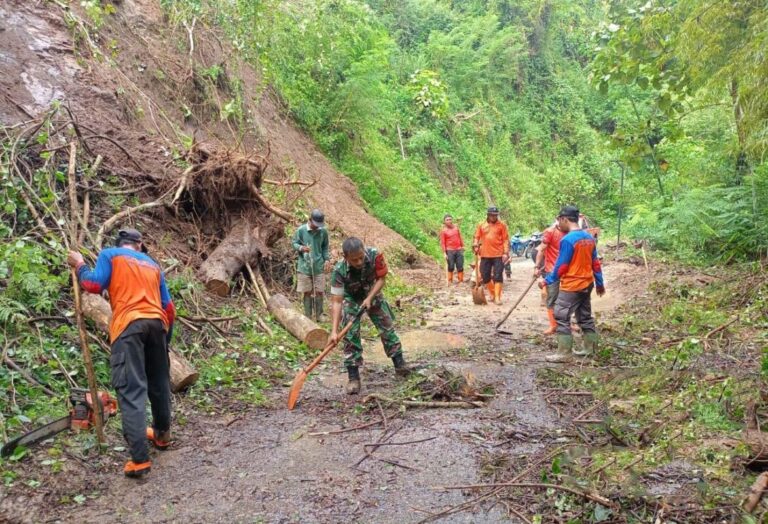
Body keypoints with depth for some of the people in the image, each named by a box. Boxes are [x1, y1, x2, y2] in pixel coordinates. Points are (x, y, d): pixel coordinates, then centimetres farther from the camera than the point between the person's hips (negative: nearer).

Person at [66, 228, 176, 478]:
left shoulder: (109, 255, 16)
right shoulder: (153, 264, 27)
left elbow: (94, 284, 0)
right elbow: (169, 308, 23)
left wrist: (79, 265, 18)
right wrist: (166, 335, 35)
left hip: (128, 325, -4)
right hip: (157, 323, 5)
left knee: (131, 391, -9)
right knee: (159, 382, 22)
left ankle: (139, 459, -15)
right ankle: (162, 434, 39)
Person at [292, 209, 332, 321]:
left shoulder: (323, 231, -1)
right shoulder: (301, 230, -6)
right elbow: (294, 243, 2)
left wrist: (327, 259, -2)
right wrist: (301, 248, -19)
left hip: (319, 266, 1)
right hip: (304, 266, -1)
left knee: (319, 292, 2)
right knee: (307, 292, 5)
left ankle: (319, 316, 16)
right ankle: (308, 316, 18)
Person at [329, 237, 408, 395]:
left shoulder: (374, 256, -34)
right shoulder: (339, 271, -36)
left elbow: (381, 278, -17)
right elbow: (336, 302, -33)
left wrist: (369, 298, -27)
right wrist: (334, 331, -38)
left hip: (373, 294, 2)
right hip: (351, 299, -2)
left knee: (387, 328, 5)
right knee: (350, 335, -11)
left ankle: (399, 364, 22)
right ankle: (353, 378, -4)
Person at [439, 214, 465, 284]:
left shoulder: (456, 228, 9)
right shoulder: (443, 231, -3)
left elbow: (460, 238, 16)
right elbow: (442, 243, -5)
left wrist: (462, 247, 12)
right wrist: (444, 253, -10)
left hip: (459, 250, 3)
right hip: (450, 251, -3)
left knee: (460, 267, 4)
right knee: (451, 267, -1)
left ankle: (461, 281, 13)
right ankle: (450, 281, 8)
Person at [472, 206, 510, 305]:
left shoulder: (502, 225, 0)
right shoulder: (482, 225, 8)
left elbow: (506, 240, -2)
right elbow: (477, 237, 12)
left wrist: (506, 253, -9)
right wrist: (475, 245, -6)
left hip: (498, 255, -3)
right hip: (485, 255, 3)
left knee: (498, 276, -5)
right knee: (485, 276, 9)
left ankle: (497, 297, 0)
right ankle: (492, 293, 29)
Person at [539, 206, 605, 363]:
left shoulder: (567, 240, -19)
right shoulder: (589, 237, 6)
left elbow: (561, 267, -16)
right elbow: (595, 263, 12)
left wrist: (547, 281, -5)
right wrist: (599, 283, 21)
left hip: (571, 286, -8)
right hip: (587, 284, 9)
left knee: (561, 318, -3)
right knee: (585, 317, 18)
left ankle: (564, 354, -2)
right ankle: (590, 349, 27)